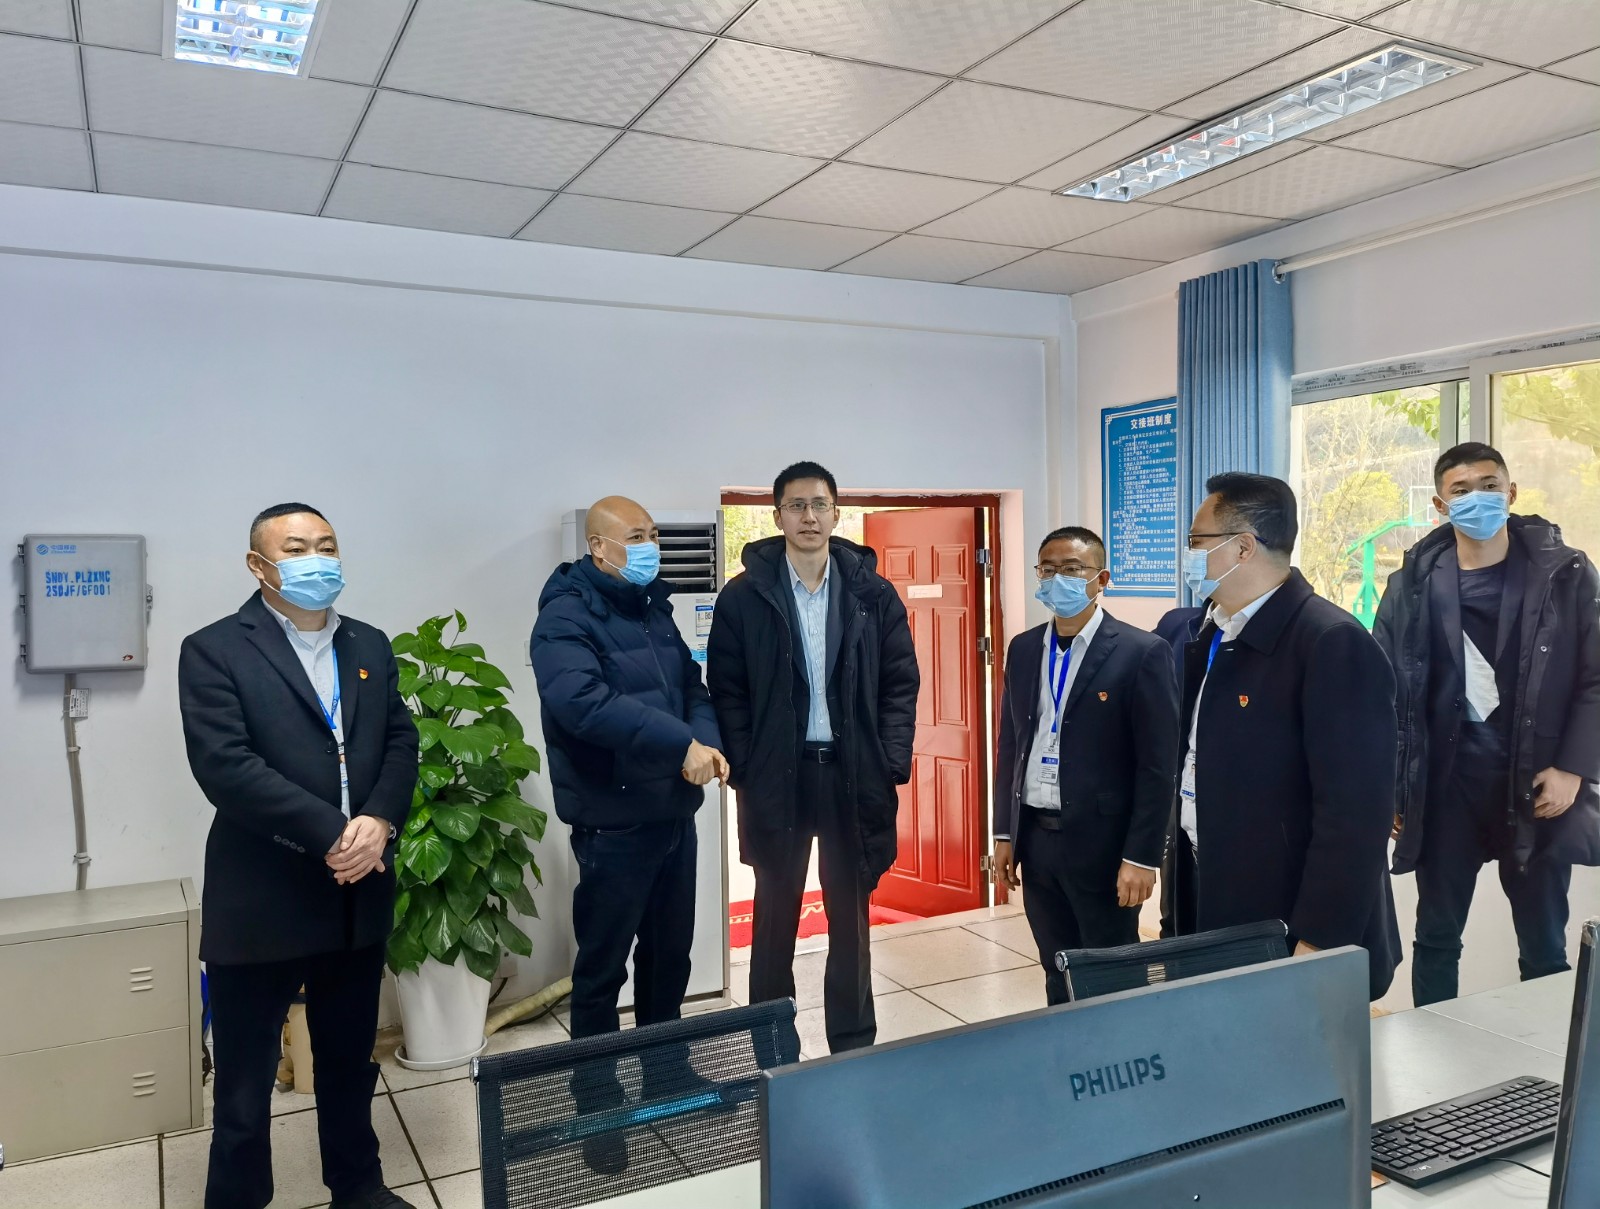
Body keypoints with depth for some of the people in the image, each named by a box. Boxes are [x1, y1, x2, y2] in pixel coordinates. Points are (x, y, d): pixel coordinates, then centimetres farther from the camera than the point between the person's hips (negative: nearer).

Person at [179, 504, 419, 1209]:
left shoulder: (369, 647, 10)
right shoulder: (214, 651, -7)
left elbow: (401, 741, 6)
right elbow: (225, 765, -18)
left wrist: (379, 821, -13)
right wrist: (332, 834, -20)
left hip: (358, 896, 5)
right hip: (261, 901, -5)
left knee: (350, 1061, 20)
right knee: (246, 1080, 8)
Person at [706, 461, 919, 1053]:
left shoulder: (874, 594, 2)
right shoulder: (744, 596, -2)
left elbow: (901, 684, 3)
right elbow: (727, 691, -2)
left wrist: (892, 765, -4)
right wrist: (745, 771, -9)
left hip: (854, 774, 1)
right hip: (777, 777, -1)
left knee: (850, 914, 13)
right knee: (776, 915, 11)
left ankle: (854, 1047, 26)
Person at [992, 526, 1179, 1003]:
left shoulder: (1142, 652, -10)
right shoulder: (1023, 649, 7)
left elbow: (1158, 765, -11)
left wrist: (1142, 857, -14)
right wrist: (1004, 833, 11)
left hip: (1101, 842, -5)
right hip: (1035, 839, 5)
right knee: (1057, 974, 17)